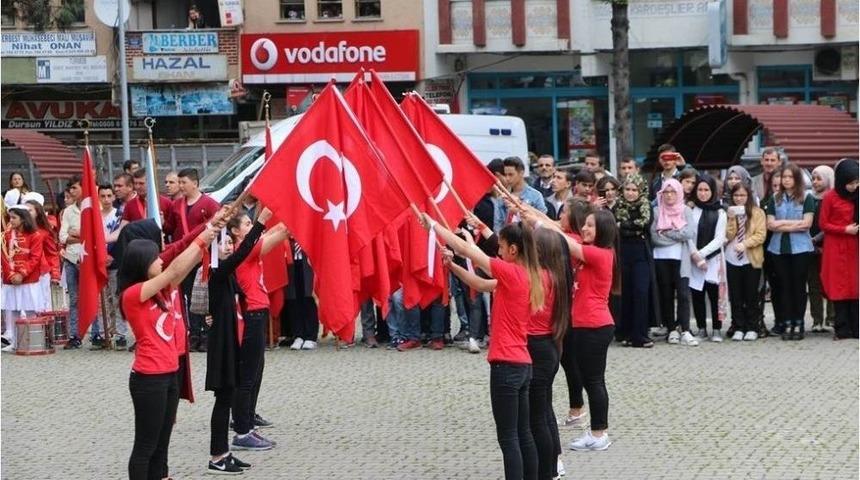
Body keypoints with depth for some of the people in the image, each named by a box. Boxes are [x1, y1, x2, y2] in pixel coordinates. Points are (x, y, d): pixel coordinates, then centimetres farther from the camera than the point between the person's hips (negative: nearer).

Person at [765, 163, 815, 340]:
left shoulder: (806, 198, 2)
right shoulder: (776, 199, 11)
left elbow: (806, 224, -7)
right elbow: (770, 224, 3)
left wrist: (782, 223, -5)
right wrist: (795, 224, -6)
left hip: (800, 248, -3)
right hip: (779, 248, 3)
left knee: (799, 285, 1)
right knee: (784, 286, 4)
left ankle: (798, 324, 6)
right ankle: (787, 324, 8)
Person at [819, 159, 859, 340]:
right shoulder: (830, 197, -8)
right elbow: (823, 224, -5)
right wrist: (845, 229, -14)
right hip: (837, 248, -4)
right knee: (840, 287, -1)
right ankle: (843, 329, 4)